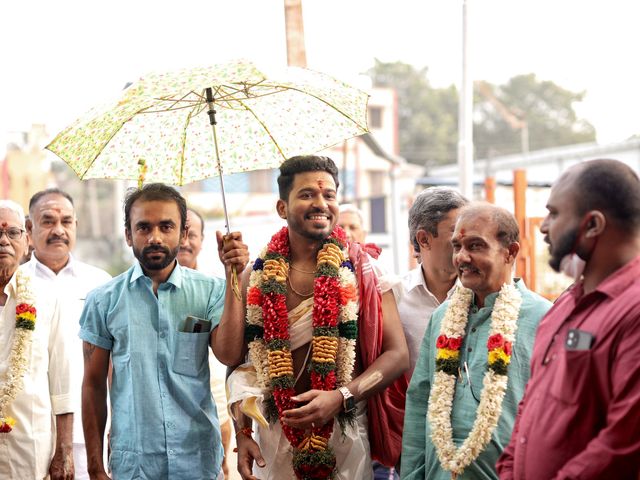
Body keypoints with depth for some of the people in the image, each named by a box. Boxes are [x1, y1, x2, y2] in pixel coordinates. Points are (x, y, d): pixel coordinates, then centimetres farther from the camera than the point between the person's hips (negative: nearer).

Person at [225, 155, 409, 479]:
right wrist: (242, 434, -6)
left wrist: (340, 397, -20)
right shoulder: (256, 278, 1)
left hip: (346, 433, -1)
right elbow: (238, 362, 6)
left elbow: (397, 355, -7)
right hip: (274, 435, 1)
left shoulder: (361, 269, -3)